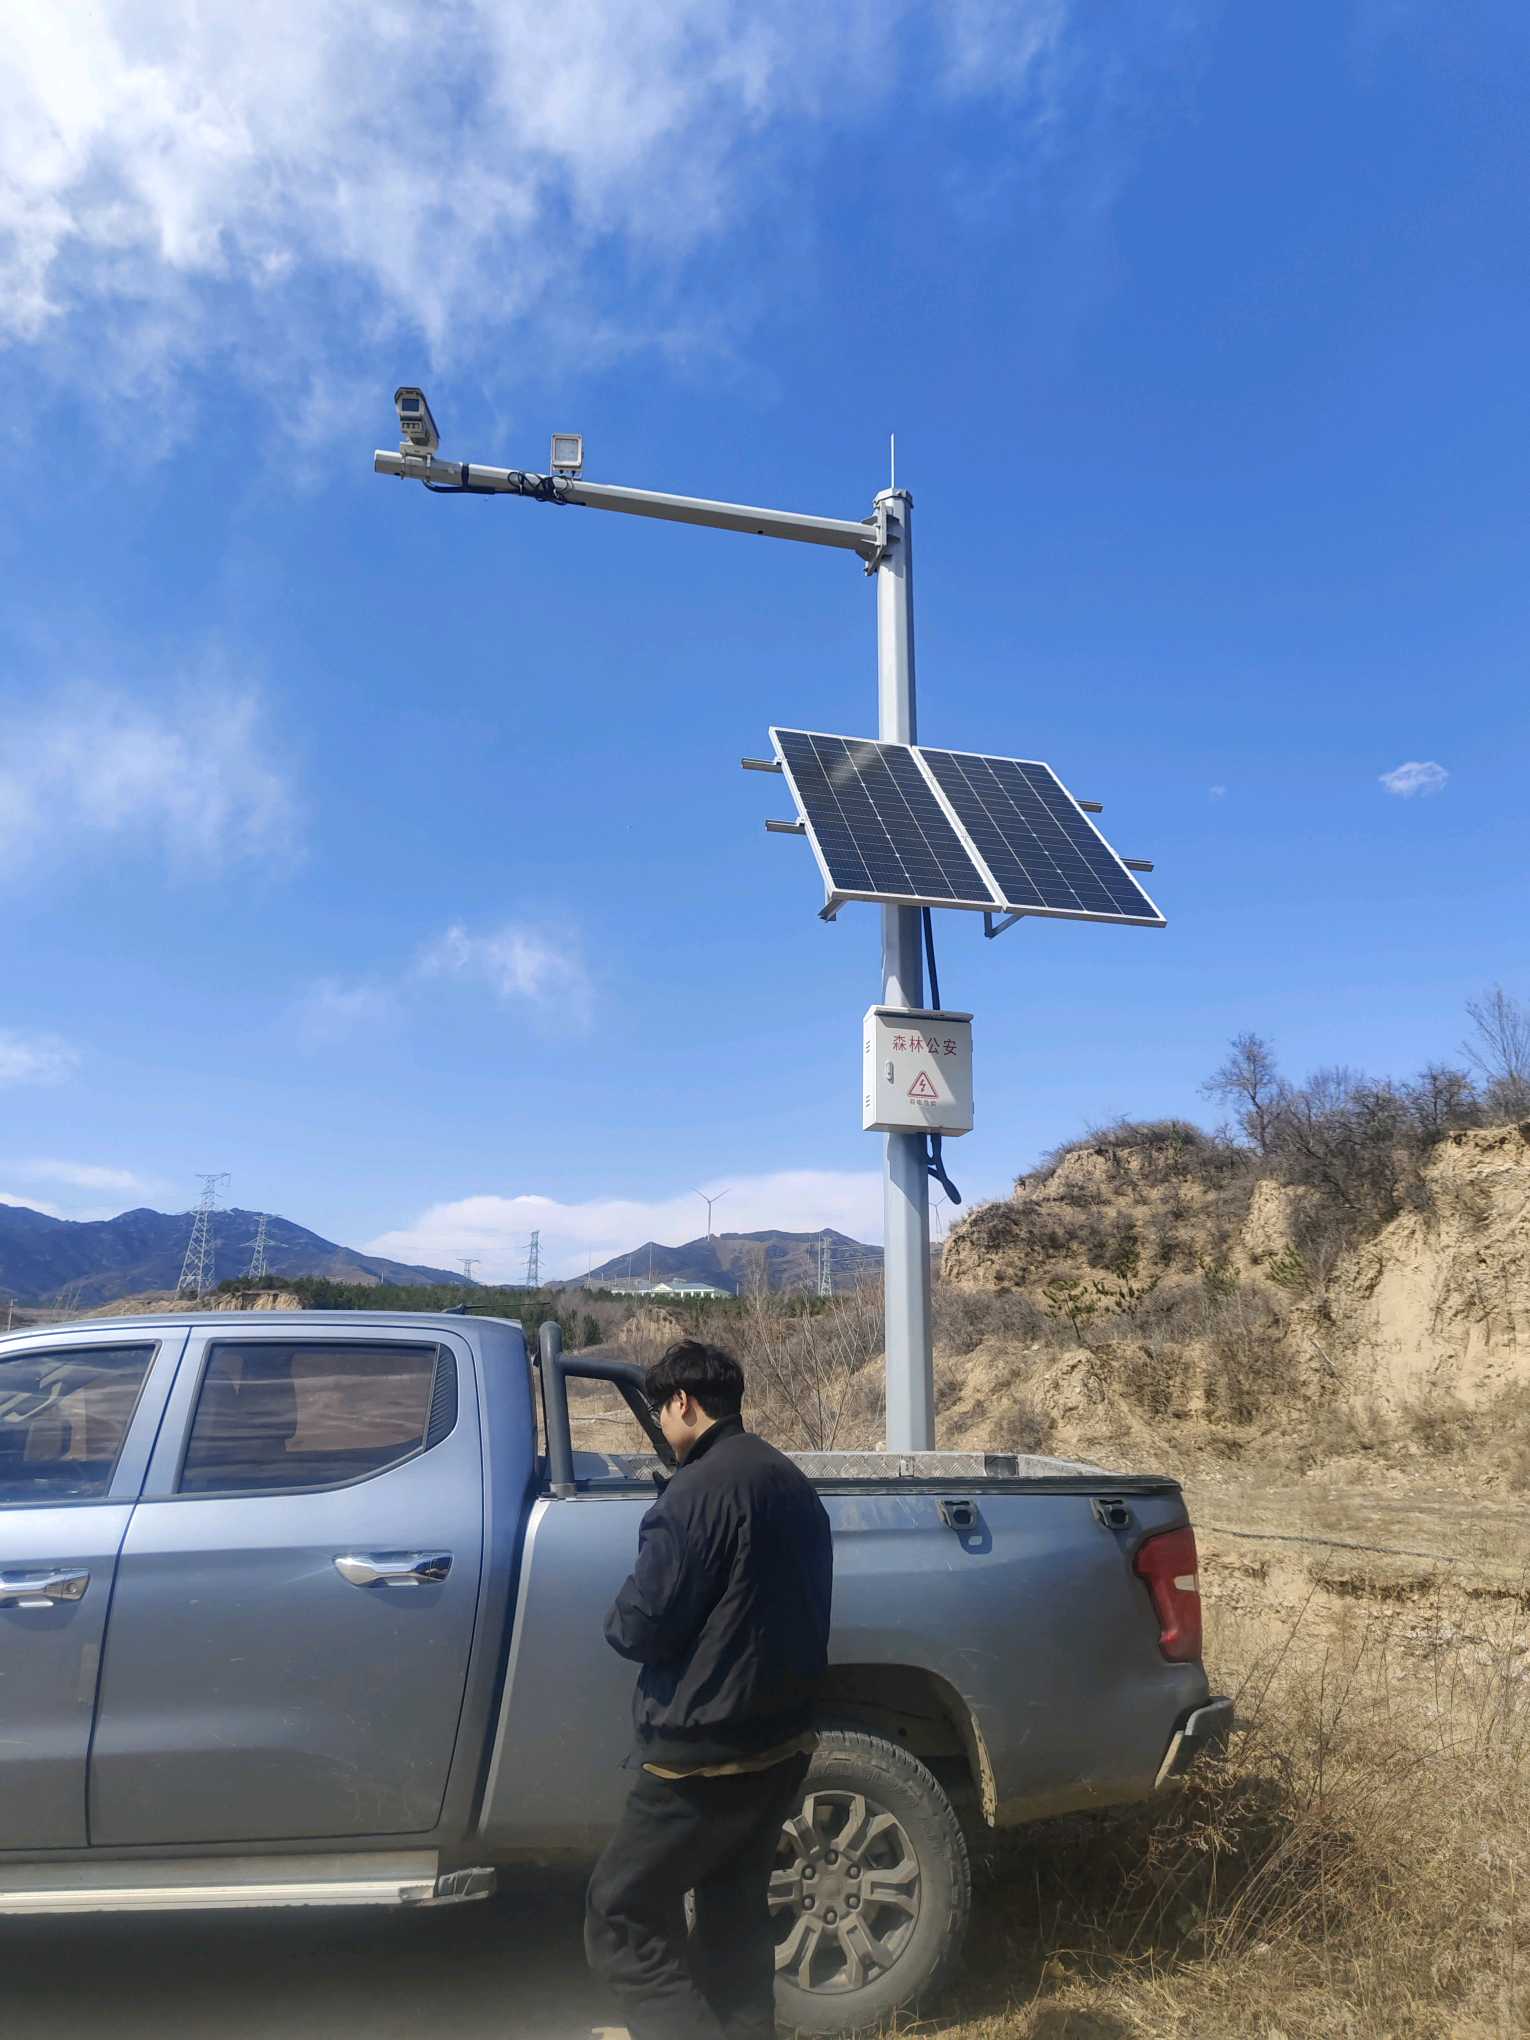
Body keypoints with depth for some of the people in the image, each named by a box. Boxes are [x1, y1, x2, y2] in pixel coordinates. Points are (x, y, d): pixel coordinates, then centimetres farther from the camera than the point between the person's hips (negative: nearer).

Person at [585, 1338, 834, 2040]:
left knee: (621, 1921, 3)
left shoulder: (699, 1490, -21)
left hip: (704, 1754, -9)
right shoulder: (791, 1482, 7)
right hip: (782, 1744, 9)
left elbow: (641, 1629, -20)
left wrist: (617, 1620, 3)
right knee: (735, 1909, 21)